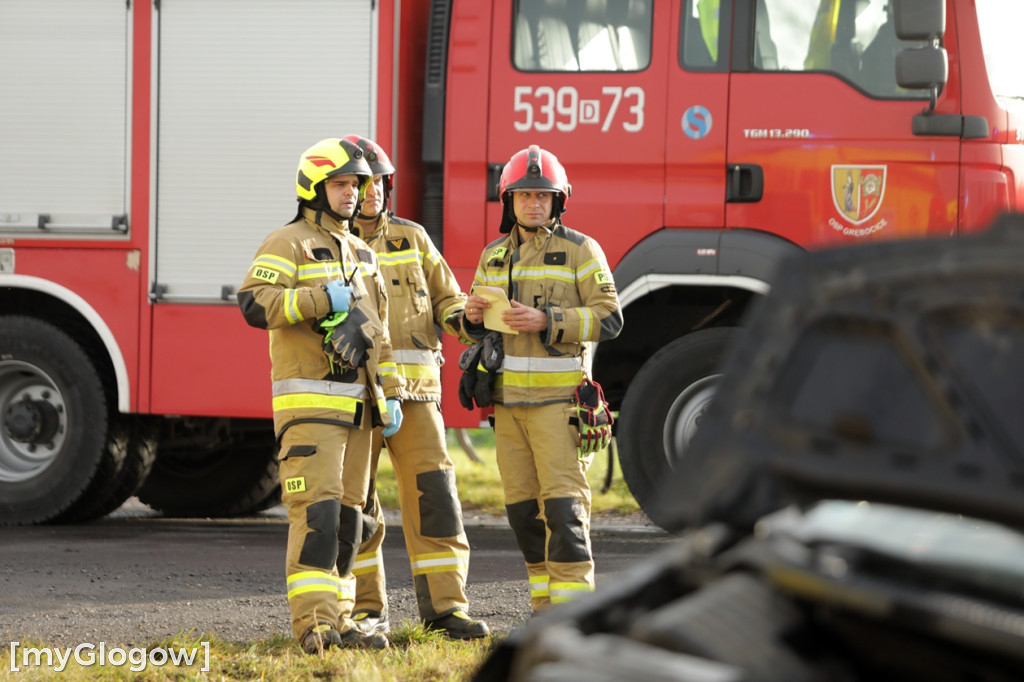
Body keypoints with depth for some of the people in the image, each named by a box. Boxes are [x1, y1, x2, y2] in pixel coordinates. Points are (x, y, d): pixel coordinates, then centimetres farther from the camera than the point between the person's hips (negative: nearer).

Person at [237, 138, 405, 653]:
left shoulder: (361, 256, 19)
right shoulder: (289, 244, -6)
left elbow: (377, 333, 24)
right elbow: (255, 303, -21)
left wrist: (391, 394, 17)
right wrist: (325, 300, -21)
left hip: (354, 405, 8)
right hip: (309, 402, -8)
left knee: (347, 514, 8)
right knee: (317, 509, -16)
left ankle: (338, 621, 11)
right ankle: (314, 622, -20)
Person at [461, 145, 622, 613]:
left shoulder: (579, 250, -3)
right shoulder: (495, 256, 14)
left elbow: (608, 318, -9)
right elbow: (476, 325, 21)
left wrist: (545, 322, -20)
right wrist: (473, 316, -4)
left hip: (558, 398, -6)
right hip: (508, 397, 6)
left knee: (563, 502, -12)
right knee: (523, 507, 6)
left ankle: (572, 605, -12)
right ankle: (546, 608, 13)